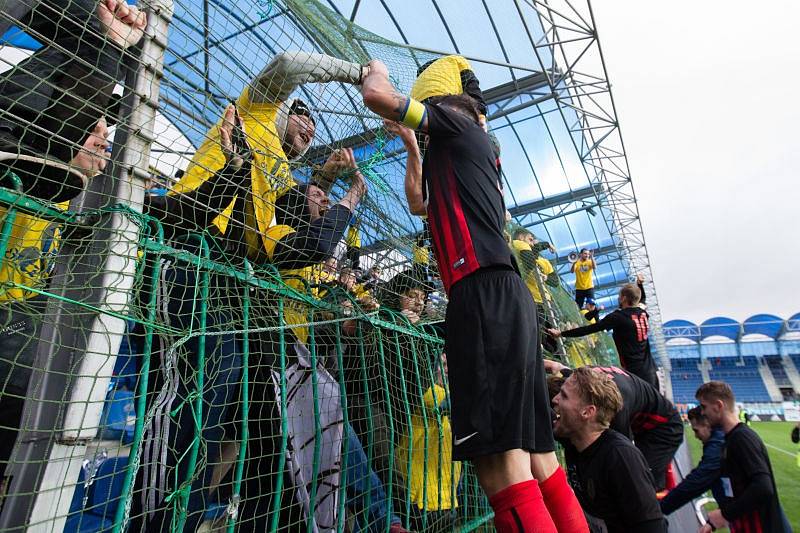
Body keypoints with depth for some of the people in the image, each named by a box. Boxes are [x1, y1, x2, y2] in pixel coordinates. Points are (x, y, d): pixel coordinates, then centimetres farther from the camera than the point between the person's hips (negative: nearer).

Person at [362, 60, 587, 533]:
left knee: (499, 455, -15)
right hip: (505, 298, 10)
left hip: (486, 292, -10)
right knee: (532, 450, 9)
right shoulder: (469, 159, 34)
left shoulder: (457, 122, 12)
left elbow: (376, 95, 6)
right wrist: (412, 145, 48)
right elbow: (419, 204, 46)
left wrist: (377, 71, 30)